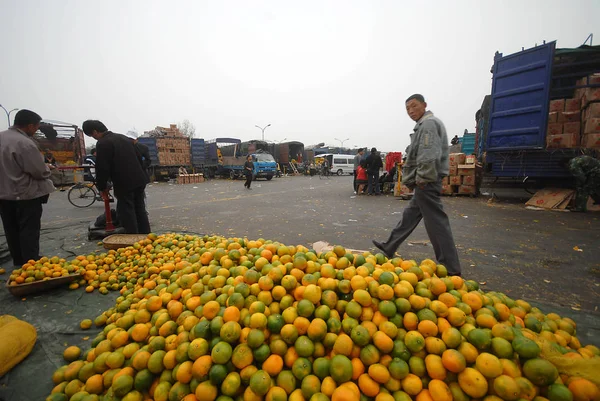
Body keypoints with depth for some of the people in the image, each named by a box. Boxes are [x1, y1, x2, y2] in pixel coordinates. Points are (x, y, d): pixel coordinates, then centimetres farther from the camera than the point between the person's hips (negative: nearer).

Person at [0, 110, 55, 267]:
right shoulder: (25, 143, -23)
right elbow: (41, 172, -19)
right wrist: (47, 167, 2)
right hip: (25, 195, -8)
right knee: (29, 231, 1)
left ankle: (18, 261, 30)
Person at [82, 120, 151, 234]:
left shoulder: (102, 143, -9)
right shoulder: (124, 138, 14)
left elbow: (102, 168, -11)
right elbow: (139, 157, 15)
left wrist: (102, 186, 3)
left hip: (124, 183, -7)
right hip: (139, 180, 8)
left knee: (127, 213, 2)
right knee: (140, 210, 14)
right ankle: (145, 236, 21)